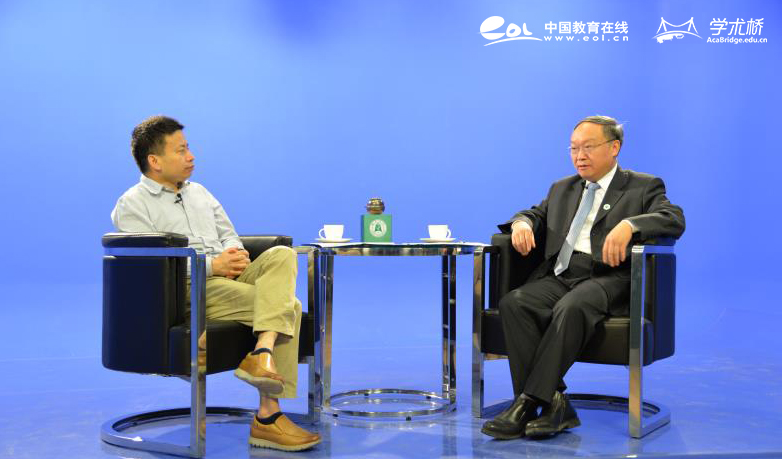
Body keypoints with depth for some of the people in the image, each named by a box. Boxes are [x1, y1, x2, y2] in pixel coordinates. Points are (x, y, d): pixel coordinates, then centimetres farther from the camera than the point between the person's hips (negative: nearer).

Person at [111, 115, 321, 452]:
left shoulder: (199, 192, 28)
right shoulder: (132, 206, 3)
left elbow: (229, 234, 26)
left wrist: (237, 252, 0)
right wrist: (212, 265, -16)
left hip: (230, 277, 7)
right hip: (187, 292, -7)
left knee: (281, 255, -26)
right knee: (289, 306, -26)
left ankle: (262, 353, -41)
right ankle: (267, 417, -30)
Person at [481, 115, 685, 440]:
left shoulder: (643, 187, 11)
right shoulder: (562, 189, 29)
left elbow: (674, 219, -5)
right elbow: (535, 214, 27)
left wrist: (629, 224, -25)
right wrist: (522, 222, 1)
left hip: (606, 279, -5)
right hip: (558, 276, 5)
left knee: (571, 308, -38)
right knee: (513, 303, -27)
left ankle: (529, 402, -34)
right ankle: (553, 404, -29)